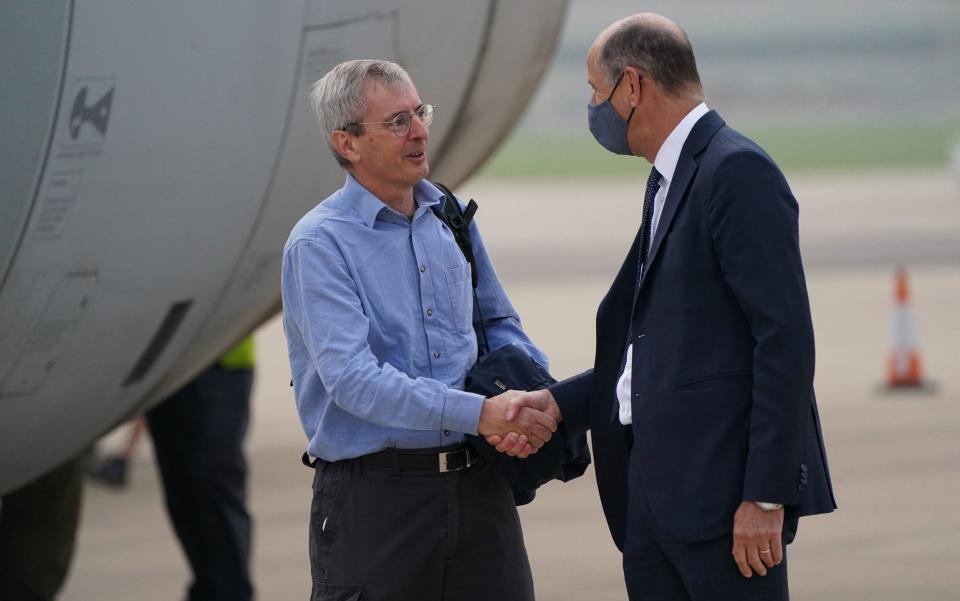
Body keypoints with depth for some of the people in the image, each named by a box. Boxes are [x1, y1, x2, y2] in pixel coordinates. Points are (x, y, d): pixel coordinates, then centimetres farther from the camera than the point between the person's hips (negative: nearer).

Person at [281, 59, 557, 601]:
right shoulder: (320, 243, -9)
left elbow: (497, 323, 24)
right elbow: (352, 377, -21)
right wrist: (477, 414, -26)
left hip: (477, 488, 5)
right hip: (375, 491, -5)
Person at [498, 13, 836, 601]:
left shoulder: (738, 172, -11)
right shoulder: (670, 183, 19)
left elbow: (785, 337, -17)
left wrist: (766, 496, -20)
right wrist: (559, 403, 5)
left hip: (722, 485, -9)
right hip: (653, 487, 9)